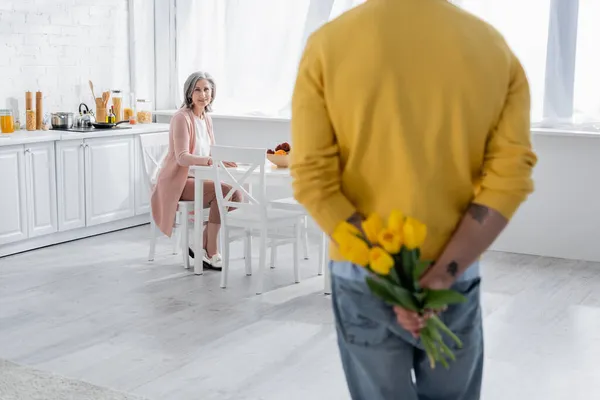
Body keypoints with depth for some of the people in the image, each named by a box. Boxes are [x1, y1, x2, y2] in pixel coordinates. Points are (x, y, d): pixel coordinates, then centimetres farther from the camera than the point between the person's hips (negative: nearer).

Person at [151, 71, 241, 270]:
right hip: (179, 181, -8)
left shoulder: (206, 118, 10)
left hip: (198, 178, 8)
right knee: (224, 191, -26)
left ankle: (203, 244, 0)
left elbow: (211, 152, 13)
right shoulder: (182, 118, -15)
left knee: (236, 196, -12)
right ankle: (211, 252, -17)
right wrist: (211, 161, -40)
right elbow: (182, 157, -25)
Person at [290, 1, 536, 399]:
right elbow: (508, 176, -10)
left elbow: (314, 178, -13)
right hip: (456, 276, 2)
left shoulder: (328, 44, -8)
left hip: (363, 275, -1)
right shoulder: (493, 45, -3)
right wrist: (439, 277, -15)